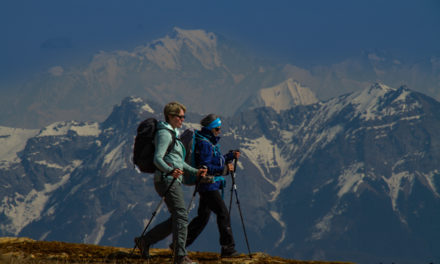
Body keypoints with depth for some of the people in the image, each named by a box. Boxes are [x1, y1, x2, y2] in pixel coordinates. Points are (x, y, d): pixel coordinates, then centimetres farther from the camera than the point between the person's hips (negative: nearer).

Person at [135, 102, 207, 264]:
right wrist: (170, 170, -38)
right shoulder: (164, 133, -10)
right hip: (166, 180, -10)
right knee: (181, 216, -14)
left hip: (174, 180, 10)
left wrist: (195, 172, 18)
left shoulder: (173, 134, 22)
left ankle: (145, 241, 16)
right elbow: (157, 158, -21)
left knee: (176, 220, 9)